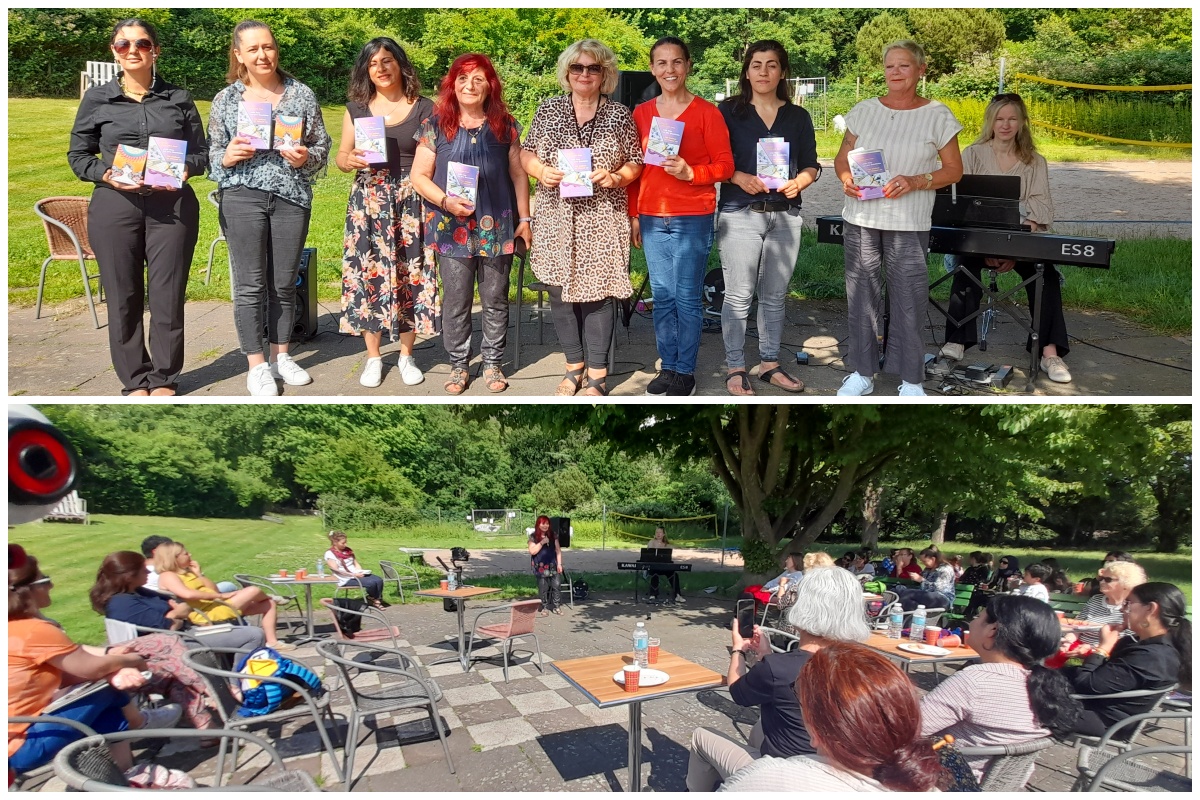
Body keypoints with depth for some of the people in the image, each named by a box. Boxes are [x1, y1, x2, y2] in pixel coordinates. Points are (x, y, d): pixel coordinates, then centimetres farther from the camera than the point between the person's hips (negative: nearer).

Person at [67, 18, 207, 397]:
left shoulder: (179, 99, 9)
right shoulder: (96, 99, 8)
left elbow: (202, 152, 11)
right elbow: (78, 155, 10)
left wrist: (186, 168, -10)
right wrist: (106, 175, -10)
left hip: (173, 207, 0)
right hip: (114, 207, 0)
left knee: (168, 295, 2)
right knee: (123, 297, 3)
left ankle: (164, 379, 15)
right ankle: (135, 380, 16)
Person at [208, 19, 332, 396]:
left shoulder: (301, 94, 6)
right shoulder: (226, 99, 6)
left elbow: (322, 146, 8)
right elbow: (212, 154, 9)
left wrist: (306, 158, -13)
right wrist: (228, 156, -13)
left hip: (292, 197, 1)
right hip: (243, 197, -1)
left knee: (284, 283, 8)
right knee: (251, 285, 0)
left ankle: (281, 357, 24)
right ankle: (257, 366, 11)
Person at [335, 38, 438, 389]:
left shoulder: (424, 108, 3)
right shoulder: (356, 109, 9)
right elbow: (339, 156, 12)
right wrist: (351, 160, -12)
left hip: (411, 201, -1)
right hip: (369, 200, 1)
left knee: (411, 273, 0)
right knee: (368, 272, -1)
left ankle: (406, 355, 16)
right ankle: (373, 356, 12)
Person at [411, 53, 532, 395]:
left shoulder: (505, 125, 7)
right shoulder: (436, 125, 3)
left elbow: (518, 174, 10)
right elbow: (419, 176, 2)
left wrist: (524, 219, 4)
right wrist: (445, 201, -14)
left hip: (497, 228, 1)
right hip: (452, 229, -1)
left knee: (495, 300, 8)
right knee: (455, 302, 3)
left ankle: (492, 363, 21)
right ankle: (459, 365, 18)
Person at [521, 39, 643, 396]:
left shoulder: (619, 115, 4)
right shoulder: (548, 109, 8)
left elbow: (635, 164, 7)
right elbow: (527, 153, 11)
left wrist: (615, 178, -13)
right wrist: (541, 170, -10)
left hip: (601, 220, -2)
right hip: (557, 218, 2)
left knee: (597, 293, -1)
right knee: (559, 291, 6)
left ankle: (597, 377, 11)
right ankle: (574, 366, 24)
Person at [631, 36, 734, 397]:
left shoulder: (706, 112, -3)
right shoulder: (641, 113, 9)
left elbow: (725, 166, -3)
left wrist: (689, 172, -18)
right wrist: (633, 215, 10)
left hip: (693, 219, -4)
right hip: (652, 218, 4)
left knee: (687, 298, 0)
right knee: (661, 296, 9)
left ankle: (686, 372, 11)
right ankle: (667, 367, 20)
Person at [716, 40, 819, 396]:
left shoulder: (798, 117, 12)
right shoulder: (728, 111, 3)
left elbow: (812, 166, 13)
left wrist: (799, 181, -8)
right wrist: (739, 178, -17)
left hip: (785, 215, 3)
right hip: (740, 214, -3)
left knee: (774, 296, 9)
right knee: (739, 296, -4)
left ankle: (770, 364, 19)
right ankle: (735, 369, 6)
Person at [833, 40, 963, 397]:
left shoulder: (937, 115, 1)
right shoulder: (864, 110, 7)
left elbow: (954, 170, 2)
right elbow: (842, 158, 13)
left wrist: (915, 182, -15)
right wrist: (846, 178, -10)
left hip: (908, 223, -2)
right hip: (861, 218, 2)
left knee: (907, 300, 0)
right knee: (860, 295, 7)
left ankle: (911, 380, 13)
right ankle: (862, 373, 20)